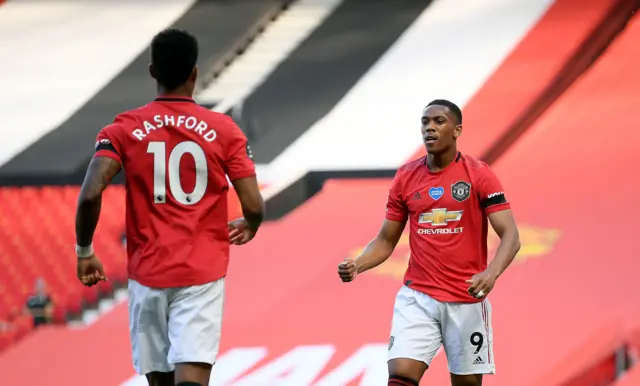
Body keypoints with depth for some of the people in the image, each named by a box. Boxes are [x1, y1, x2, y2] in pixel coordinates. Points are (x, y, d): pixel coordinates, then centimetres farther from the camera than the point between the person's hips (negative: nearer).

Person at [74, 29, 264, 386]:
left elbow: (90, 195, -13)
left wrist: (84, 252, 2)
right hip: (203, 275, -2)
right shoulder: (224, 131, -1)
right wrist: (250, 228, 19)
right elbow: (254, 207, -4)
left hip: (148, 274, 2)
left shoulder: (124, 130, 0)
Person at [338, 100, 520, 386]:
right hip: (417, 297, 2)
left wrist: (491, 273, -31)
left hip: (467, 299, -2)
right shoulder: (406, 177, 5)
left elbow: (510, 235, -11)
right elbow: (386, 240, 12)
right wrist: (356, 265, -8)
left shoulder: (479, 175, -5)